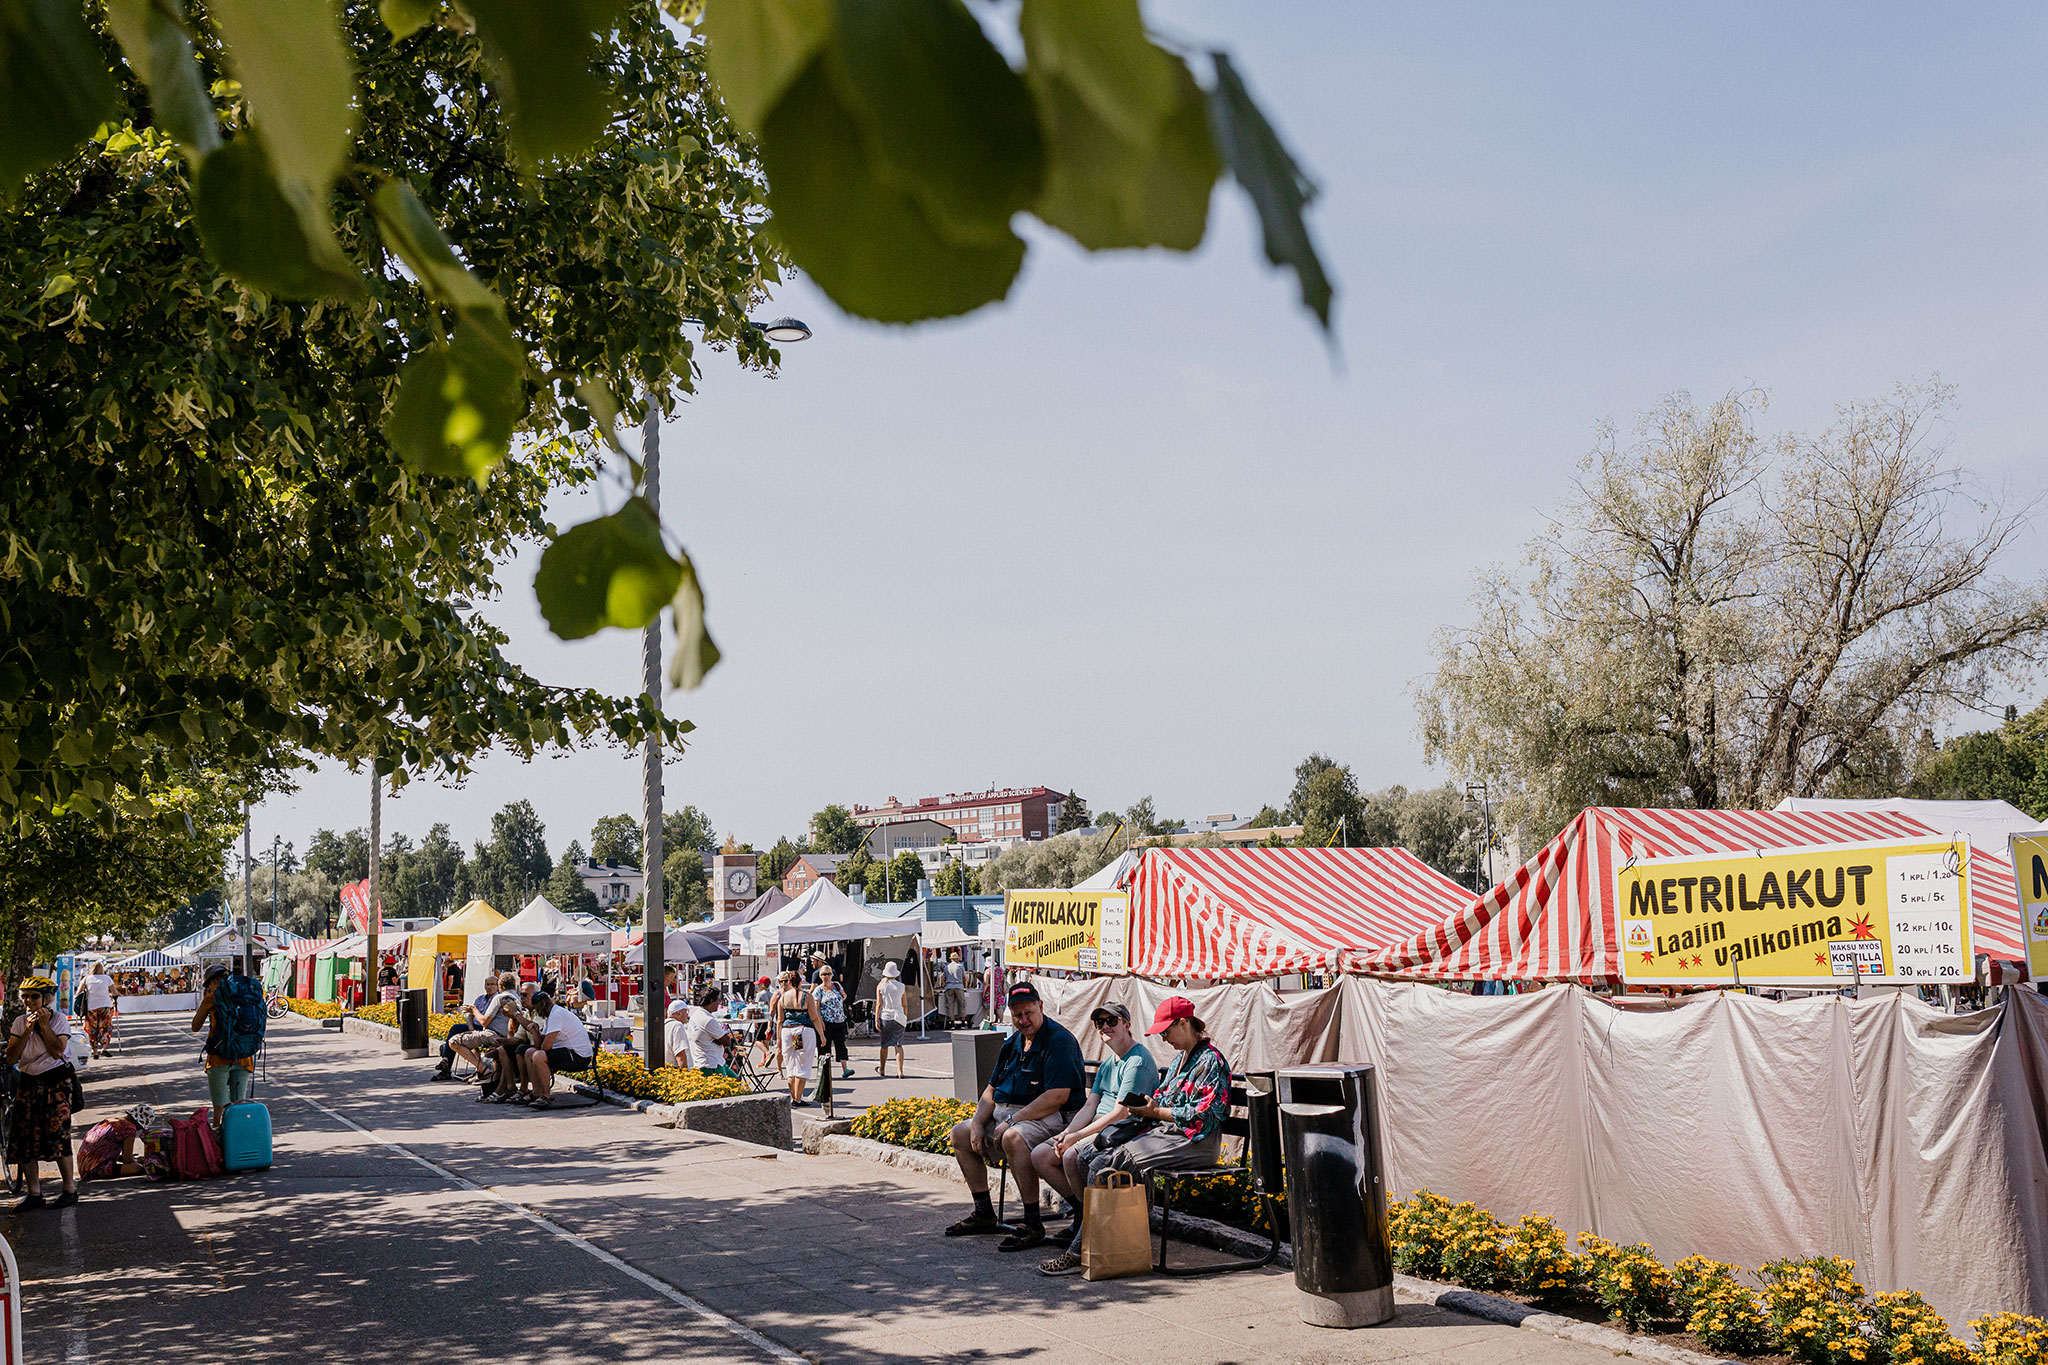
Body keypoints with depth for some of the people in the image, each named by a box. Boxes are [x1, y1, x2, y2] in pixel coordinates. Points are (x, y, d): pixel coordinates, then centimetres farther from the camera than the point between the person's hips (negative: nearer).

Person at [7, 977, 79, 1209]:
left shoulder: (59, 1019, -3)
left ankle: (70, 1190, 3)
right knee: (25, 1138, 1)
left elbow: (57, 1051, -15)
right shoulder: (19, 1022, 6)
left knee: (57, 1136, -7)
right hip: (27, 1083, 4)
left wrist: (44, 1025, -15)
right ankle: (34, 1193, 10)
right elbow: (11, 1056, -4)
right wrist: (28, 1030, -12)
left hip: (55, 1083, -4)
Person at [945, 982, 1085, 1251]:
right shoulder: (1012, 1044, 14)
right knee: (961, 1133, 9)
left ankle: (1033, 1225, -28)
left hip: (1047, 1117, -10)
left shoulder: (1059, 1041, -14)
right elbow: (991, 1090, 18)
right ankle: (984, 1214, 16)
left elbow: (1057, 1096, -23)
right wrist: (977, 1124, -1)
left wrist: (1011, 1122, -22)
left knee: (1013, 1138, -37)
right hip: (1006, 1113, 10)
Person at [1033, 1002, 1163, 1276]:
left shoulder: (1138, 1060, -12)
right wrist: (1066, 1134, -5)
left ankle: (1079, 1250, -23)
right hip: (1099, 1128, 10)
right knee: (1040, 1156, -6)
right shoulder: (1107, 1063, 20)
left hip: (1128, 1131, -10)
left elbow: (1121, 1112, -18)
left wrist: (1077, 1136, -19)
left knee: (1073, 1157, -33)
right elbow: (1090, 1106, 14)